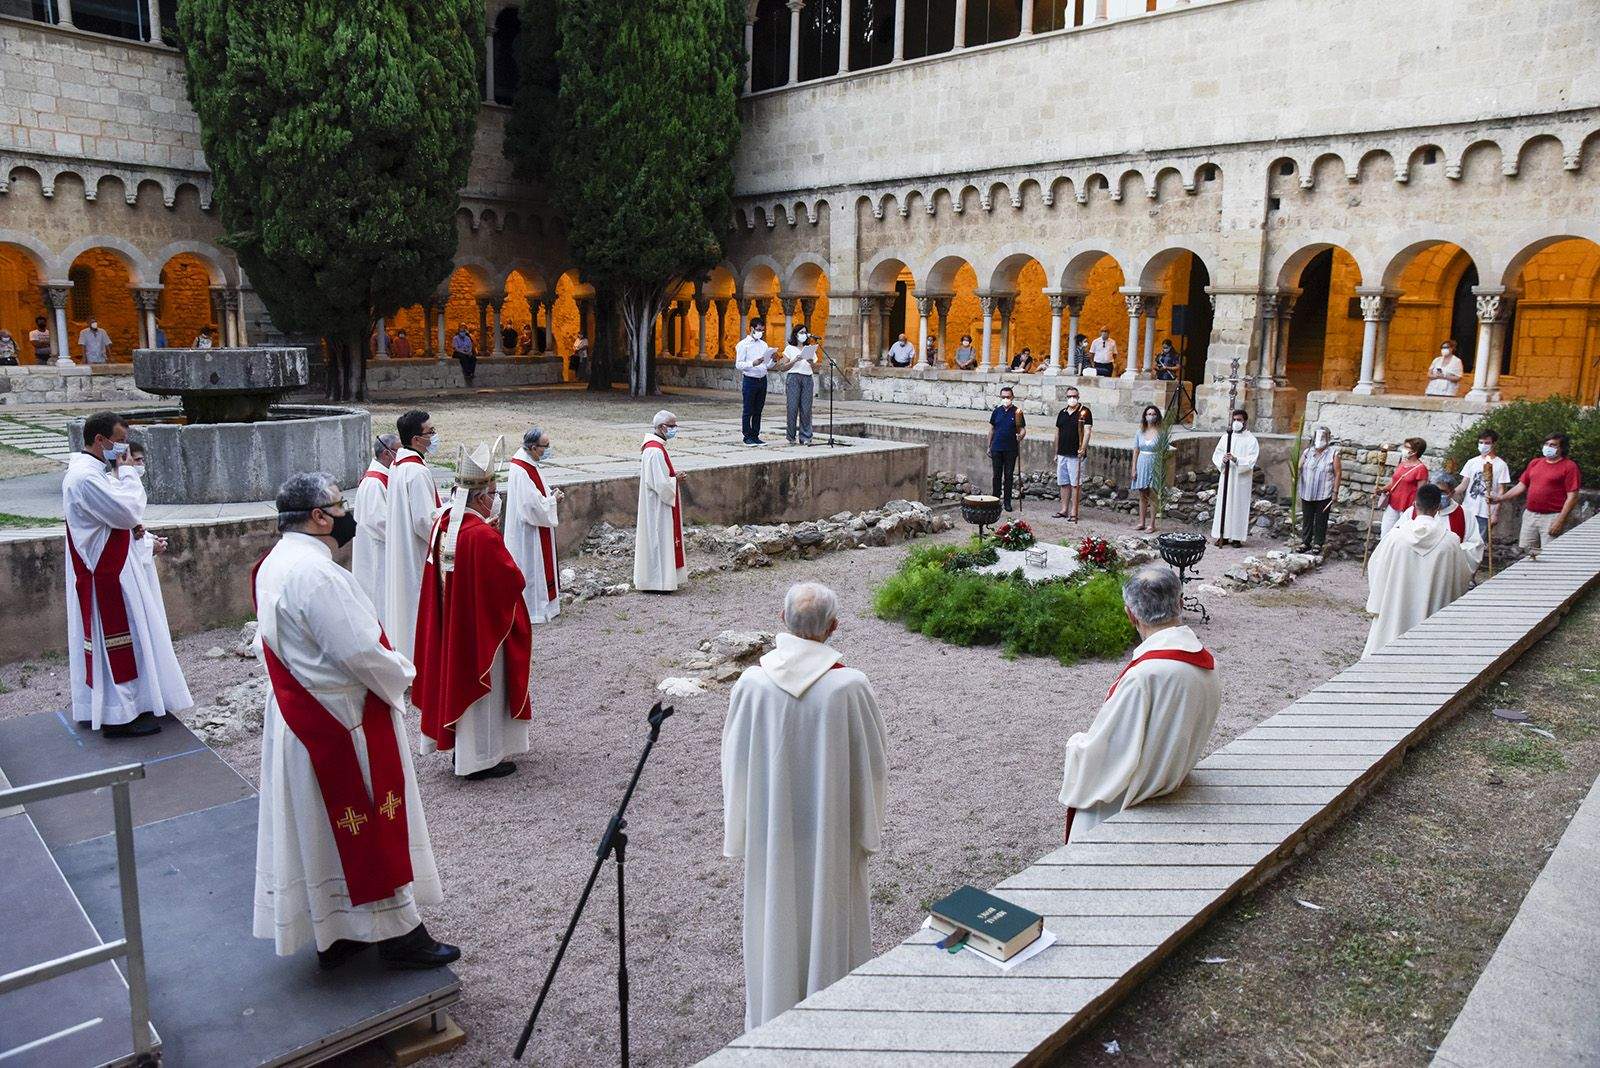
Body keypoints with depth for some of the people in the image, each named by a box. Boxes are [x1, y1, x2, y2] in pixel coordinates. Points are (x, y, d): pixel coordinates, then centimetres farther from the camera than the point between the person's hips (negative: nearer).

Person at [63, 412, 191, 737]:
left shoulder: (92, 470, 11)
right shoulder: (86, 477, -22)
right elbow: (129, 511, -25)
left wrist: (130, 525, 3)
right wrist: (128, 472, -14)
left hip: (108, 567, 11)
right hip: (104, 574, -11)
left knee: (109, 639, 18)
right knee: (117, 639, -3)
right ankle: (118, 715, 6)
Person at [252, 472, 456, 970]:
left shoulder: (273, 565, 7)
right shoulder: (317, 573, -25)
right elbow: (360, 651, -27)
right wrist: (400, 673, -7)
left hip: (298, 718, 10)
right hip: (344, 723, -10)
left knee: (325, 828, 17)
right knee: (371, 828, 3)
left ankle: (333, 935, 29)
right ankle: (398, 934, 16)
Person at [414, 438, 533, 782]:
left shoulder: (443, 525, -1)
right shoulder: (483, 535, -25)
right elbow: (513, 581, -21)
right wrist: (513, 574, 3)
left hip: (450, 625, 8)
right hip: (483, 626, -8)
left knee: (459, 679, 20)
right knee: (483, 687, 5)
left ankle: (461, 746, 34)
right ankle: (482, 758, 16)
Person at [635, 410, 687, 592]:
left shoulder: (651, 446, 9)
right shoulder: (655, 451, -24)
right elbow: (661, 484, -27)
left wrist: (674, 477, 7)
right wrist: (676, 480, -10)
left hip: (657, 505, 11)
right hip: (658, 506, -11)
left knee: (661, 538, 16)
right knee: (659, 538, -2)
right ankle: (658, 582, 6)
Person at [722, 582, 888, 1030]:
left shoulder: (752, 682, -15)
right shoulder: (850, 686, -19)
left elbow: (735, 762, -6)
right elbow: (874, 760, -9)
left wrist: (739, 828, 8)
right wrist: (868, 824, 7)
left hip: (771, 829, 2)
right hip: (831, 828, -1)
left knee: (775, 917, 18)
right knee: (830, 913, 17)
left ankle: (774, 1019, 36)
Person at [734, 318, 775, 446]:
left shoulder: (764, 344, 14)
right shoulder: (743, 344, -3)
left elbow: (767, 366, 16)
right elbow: (738, 364, -9)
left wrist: (773, 359, -4)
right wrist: (753, 363, -23)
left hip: (762, 380, 5)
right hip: (750, 380, -5)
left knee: (758, 411, 9)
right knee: (748, 411, 0)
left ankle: (755, 436, 15)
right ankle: (747, 437, 7)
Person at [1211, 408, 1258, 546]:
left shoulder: (1251, 440, -2)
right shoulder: (1226, 437, 10)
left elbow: (1251, 460, -10)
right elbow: (1216, 454, 7)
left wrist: (1236, 459, -26)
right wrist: (1222, 459, -15)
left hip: (1241, 479, -4)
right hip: (1225, 477, 4)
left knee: (1238, 506, -2)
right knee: (1223, 505, 3)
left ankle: (1237, 537, 4)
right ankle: (1223, 536, 9)